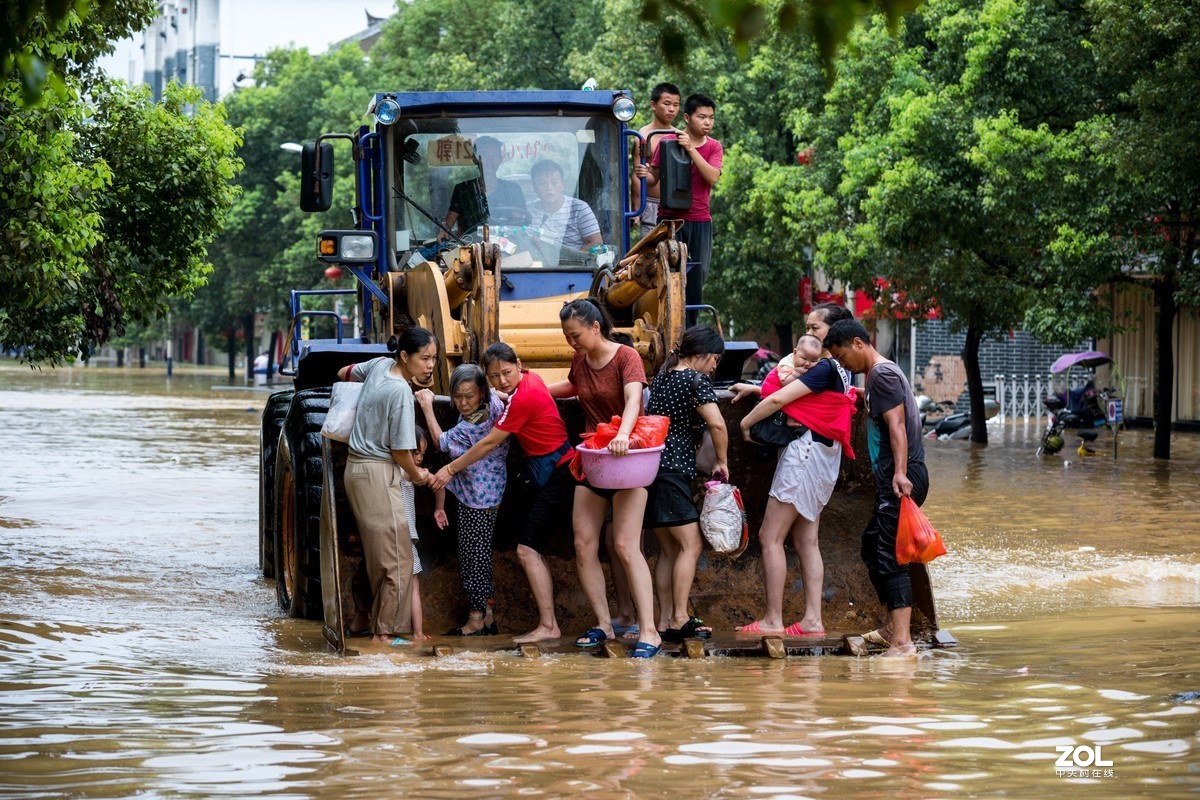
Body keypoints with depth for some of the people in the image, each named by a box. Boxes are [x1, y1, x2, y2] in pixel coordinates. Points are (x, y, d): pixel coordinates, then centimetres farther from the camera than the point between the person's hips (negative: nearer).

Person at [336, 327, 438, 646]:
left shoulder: (379, 365, 4)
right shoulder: (400, 393, -20)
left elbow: (344, 374, 25)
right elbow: (400, 450, -15)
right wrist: (417, 475, 2)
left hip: (357, 468, 9)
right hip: (378, 474, -9)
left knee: (379, 557, 15)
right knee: (396, 560, -4)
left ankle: (379, 626, 19)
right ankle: (385, 632, -2)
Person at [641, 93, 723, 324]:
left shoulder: (714, 147, 5)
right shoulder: (667, 142, 1)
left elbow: (713, 177, -13)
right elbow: (655, 178, 5)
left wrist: (691, 149, -20)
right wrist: (644, 175, -19)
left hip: (700, 221, 2)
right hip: (670, 218, -2)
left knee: (697, 278, 4)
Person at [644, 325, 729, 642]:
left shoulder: (662, 377, 16)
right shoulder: (695, 380, -9)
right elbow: (717, 424, -18)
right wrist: (722, 462, -5)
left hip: (649, 469, 9)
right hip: (673, 470, -9)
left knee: (668, 550, 10)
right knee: (690, 545, -8)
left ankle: (665, 621, 8)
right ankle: (679, 619, -12)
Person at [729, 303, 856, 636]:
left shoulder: (824, 368, -16)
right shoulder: (840, 369, 13)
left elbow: (778, 400, -21)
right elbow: (793, 394, 24)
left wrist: (745, 423, -7)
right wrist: (755, 389, 18)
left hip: (806, 451, -10)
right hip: (824, 456, 10)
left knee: (770, 537, -6)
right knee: (806, 540, 9)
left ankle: (772, 620, -6)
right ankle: (813, 619, 5)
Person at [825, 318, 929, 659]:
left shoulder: (883, 375, -11)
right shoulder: (875, 376, 21)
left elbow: (897, 425, -22)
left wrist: (900, 473, -31)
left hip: (901, 480, -11)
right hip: (891, 480, 11)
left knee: (889, 557, -15)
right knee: (872, 547, 21)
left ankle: (902, 642, -20)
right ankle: (892, 627, 30)